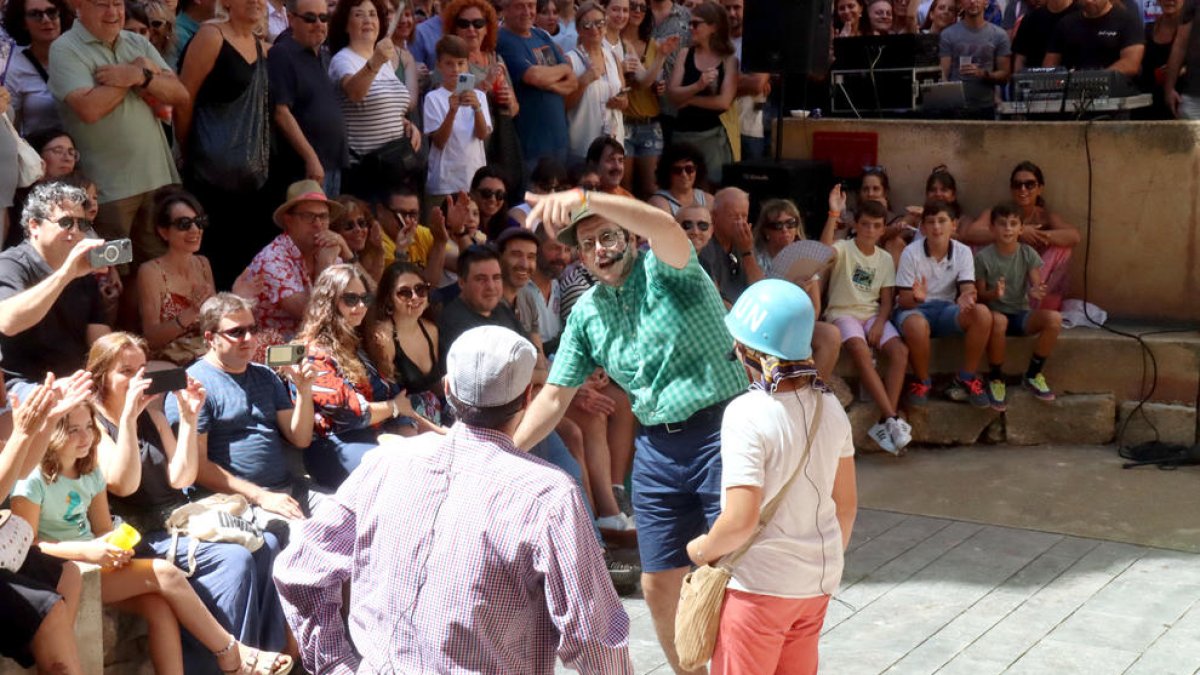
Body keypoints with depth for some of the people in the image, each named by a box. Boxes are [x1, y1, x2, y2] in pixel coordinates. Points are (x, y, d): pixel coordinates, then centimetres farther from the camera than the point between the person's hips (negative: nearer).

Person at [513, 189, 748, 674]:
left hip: (723, 430, -6)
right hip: (657, 448, 6)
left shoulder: (664, 268, -6)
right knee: (659, 585, 10)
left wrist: (584, 198, -43)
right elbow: (554, 398, 14)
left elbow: (667, 228, -31)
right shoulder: (585, 313, 11)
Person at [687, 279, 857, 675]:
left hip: (760, 584, -6)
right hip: (818, 582, 7)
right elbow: (847, 502, 8)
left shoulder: (748, 413, -21)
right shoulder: (828, 406, 0)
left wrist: (702, 550, -6)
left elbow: (741, 520, -24)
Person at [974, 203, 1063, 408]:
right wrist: (994, 293, -26)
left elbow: (1036, 287, -3)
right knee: (998, 320, -40)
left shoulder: (1028, 254, 0)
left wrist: (1035, 292, -28)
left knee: (1054, 318, -27)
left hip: (1021, 315, 3)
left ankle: (1032, 375, -5)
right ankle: (996, 379, -16)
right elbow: (979, 295, -3)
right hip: (995, 313, -3)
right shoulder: (983, 257, -7)